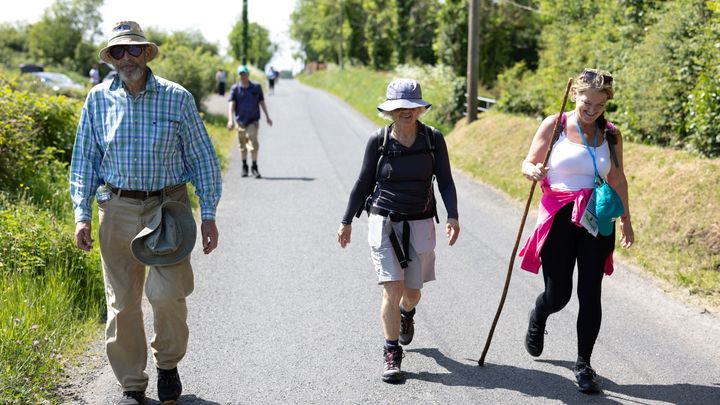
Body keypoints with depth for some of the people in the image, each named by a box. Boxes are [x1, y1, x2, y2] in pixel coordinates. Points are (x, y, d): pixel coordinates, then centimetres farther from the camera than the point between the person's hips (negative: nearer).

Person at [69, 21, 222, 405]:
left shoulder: (176, 98, 0)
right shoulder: (98, 99, 5)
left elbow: (202, 158, 4)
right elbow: (84, 161, 11)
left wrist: (208, 215, 0)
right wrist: (82, 215, 3)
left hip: (168, 205, -2)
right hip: (118, 208, 2)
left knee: (168, 293, -15)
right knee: (122, 302, 4)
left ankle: (168, 364, 14)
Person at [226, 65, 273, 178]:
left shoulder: (256, 87, 5)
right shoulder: (235, 88, 1)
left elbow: (262, 102, 14)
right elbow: (231, 104, -6)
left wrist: (267, 117, 17)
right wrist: (230, 120, -18)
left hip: (253, 120, -1)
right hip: (240, 120, 1)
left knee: (253, 143, -13)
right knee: (243, 145, 9)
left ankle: (254, 167, -6)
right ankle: (244, 167, 23)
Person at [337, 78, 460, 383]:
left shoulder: (433, 139, -4)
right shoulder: (378, 141, -6)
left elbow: (445, 181, -1)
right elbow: (364, 183, 4)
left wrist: (452, 216, -15)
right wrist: (347, 221, 8)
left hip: (420, 224, 1)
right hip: (383, 222, -1)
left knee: (412, 291, 11)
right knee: (392, 288, -11)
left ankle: (406, 314, 49)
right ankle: (392, 354, 1)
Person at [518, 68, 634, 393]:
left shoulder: (611, 134, 5)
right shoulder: (554, 125, -3)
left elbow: (618, 180, 15)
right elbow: (528, 163, -1)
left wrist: (625, 220, 18)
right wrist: (533, 172, -25)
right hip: (559, 218, -2)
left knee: (590, 295, -1)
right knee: (557, 295, 0)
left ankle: (584, 364, 13)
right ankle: (537, 319, 38)